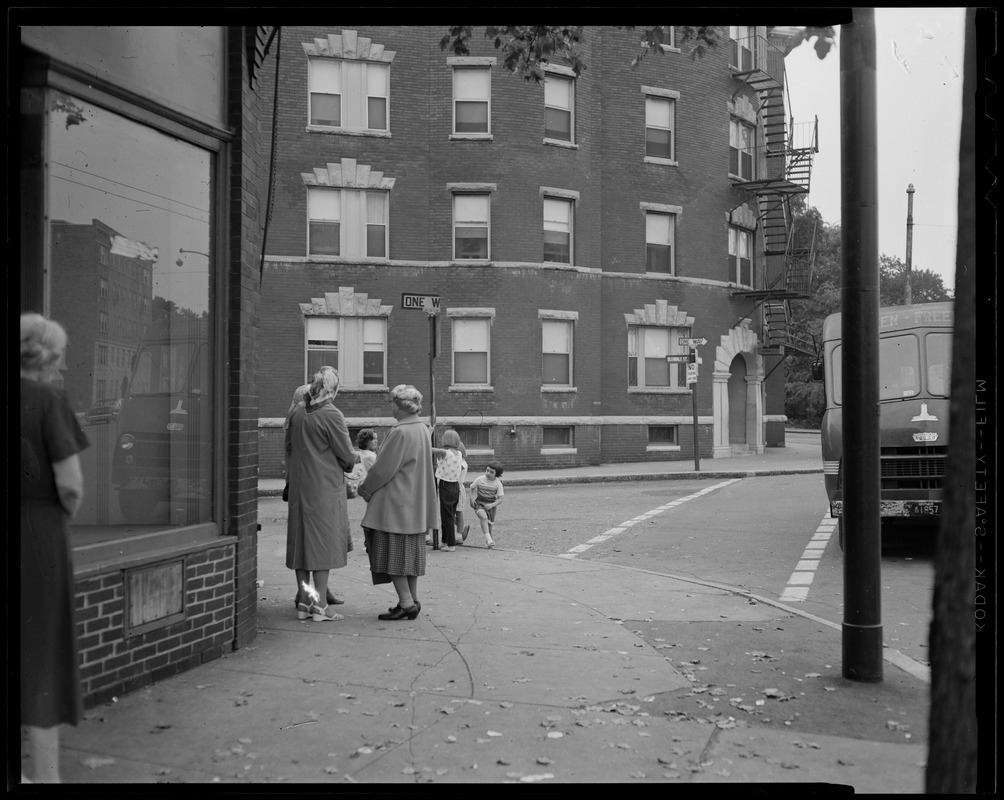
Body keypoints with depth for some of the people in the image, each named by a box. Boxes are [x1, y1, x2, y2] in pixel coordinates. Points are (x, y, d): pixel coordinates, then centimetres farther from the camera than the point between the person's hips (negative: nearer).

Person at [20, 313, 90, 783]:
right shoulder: (48, 400, -10)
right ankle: (46, 774, 13)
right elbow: (70, 484, -16)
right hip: (39, 536, -5)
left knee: (18, 656, 15)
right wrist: (67, 514, 4)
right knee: (43, 657, 5)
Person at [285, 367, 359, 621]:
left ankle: (303, 602, 15)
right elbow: (346, 455, -10)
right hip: (325, 487, -6)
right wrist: (357, 457, 11)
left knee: (302, 539, 10)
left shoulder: (297, 412, 4)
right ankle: (319, 605, 1)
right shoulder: (331, 414, -14)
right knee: (323, 540, 0)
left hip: (299, 486, 6)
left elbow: (288, 447, 14)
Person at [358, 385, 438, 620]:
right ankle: (413, 601, 19)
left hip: (396, 503, -9)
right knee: (409, 552, 14)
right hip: (415, 502, 9)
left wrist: (365, 488, 0)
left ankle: (406, 603, -1)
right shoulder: (422, 429, 8)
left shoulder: (400, 432, -20)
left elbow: (384, 468, -17)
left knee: (393, 554, -1)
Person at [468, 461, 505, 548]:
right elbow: (472, 488, 5)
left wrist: (492, 505, -28)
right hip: (479, 503, -1)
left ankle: (490, 541, 34)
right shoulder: (479, 479, -13)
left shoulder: (498, 484, -13)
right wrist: (472, 498, -7)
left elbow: (500, 499, -13)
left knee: (489, 524, 6)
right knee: (483, 516, -30)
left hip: (491, 505, 1)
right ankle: (488, 538, -32)